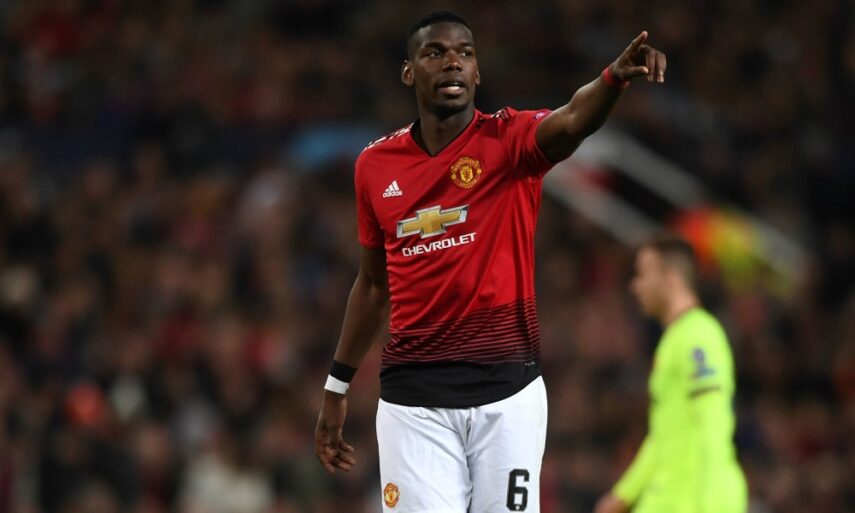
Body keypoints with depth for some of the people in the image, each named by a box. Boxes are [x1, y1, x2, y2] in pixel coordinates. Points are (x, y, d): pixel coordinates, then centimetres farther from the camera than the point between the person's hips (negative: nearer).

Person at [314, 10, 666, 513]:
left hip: (507, 392, -2)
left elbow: (573, 122, -26)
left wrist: (614, 77, -48)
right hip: (413, 398, 2)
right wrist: (338, 385, 21)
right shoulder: (376, 165, 7)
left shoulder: (509, 140, -2)